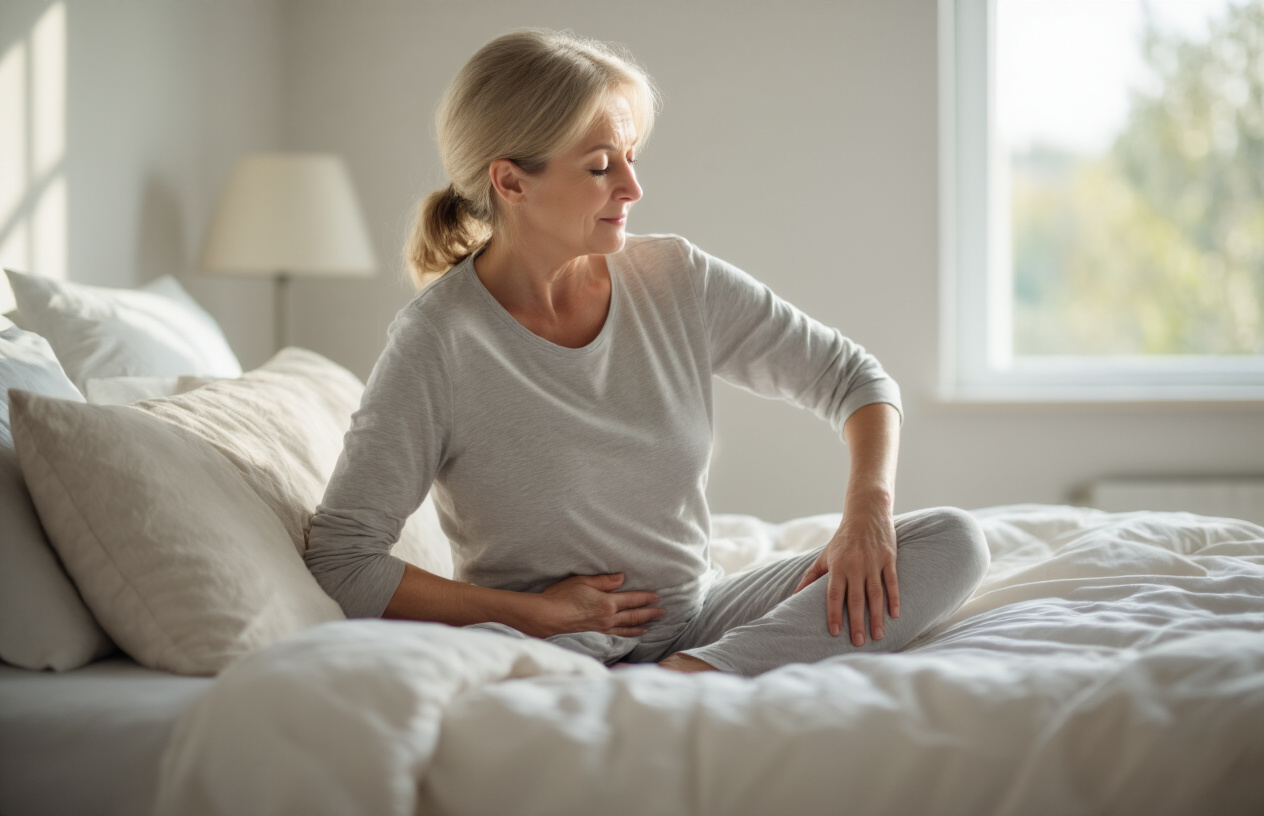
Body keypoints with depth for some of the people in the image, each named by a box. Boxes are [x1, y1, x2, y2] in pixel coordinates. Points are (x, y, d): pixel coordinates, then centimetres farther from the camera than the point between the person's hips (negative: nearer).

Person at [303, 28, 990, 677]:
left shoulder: (676, 280, -2)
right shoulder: (438, 341, -14)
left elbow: (854, 378, 7)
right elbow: (339, 560, -15)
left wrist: (868, 510, -13)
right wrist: (537, 612, -14)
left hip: (696, 619, 5)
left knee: (952, 541, -10)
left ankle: (694, 675, -25)